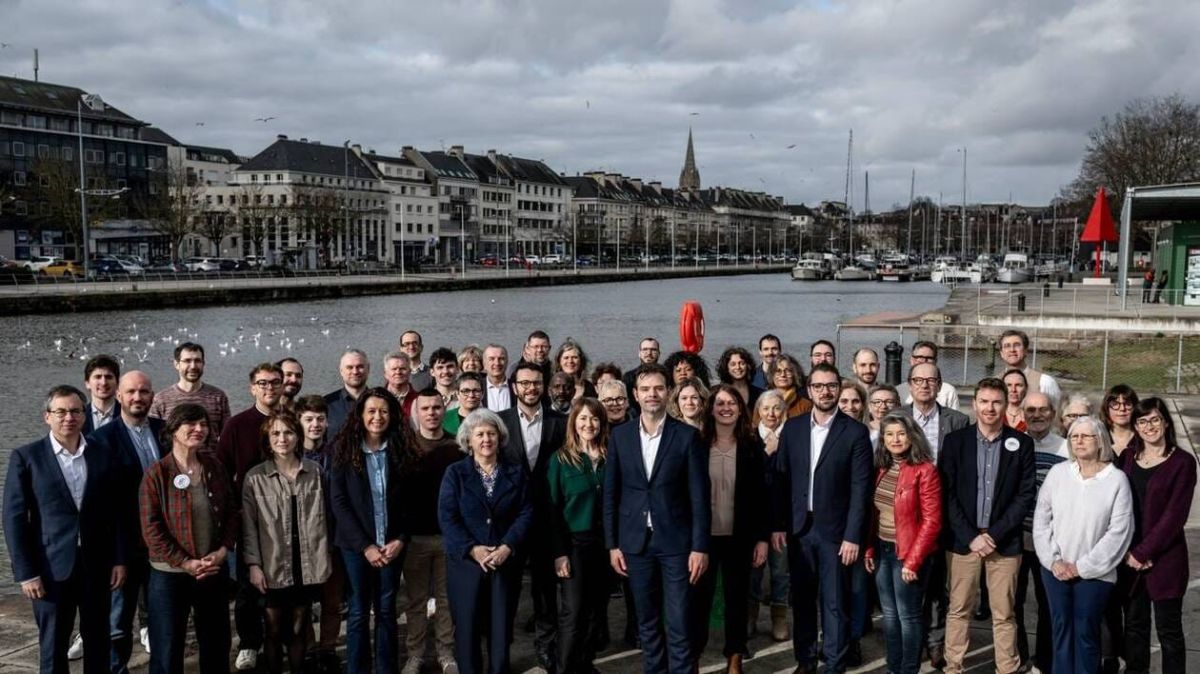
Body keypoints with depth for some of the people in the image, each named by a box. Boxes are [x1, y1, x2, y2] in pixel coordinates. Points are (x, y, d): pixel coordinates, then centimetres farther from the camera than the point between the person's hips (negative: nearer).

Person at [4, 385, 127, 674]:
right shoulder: (26, 457, -3)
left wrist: (120, 559, 1)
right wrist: (25, 572, -10)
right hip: (51, 567, -2)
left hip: (97, 564, 2)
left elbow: (118, 511, 6)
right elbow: (14, 518, -5)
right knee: (53, 647, 7)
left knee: (99, 642, 12)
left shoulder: (103, 454, 4)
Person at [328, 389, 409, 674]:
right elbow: (338, 502, -7)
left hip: (391, 544, 2)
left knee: (386, 610, 8)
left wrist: (401, 539, -9)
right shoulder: (344, 450, -3)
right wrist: (365, 545, -11)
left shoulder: (399, 450, 2)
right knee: (359, 611, 4)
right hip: (356, 545, -2)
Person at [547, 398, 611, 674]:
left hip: (604, 542, 3)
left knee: (596, 609, 9)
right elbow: (553, 509, -5)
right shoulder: (560, 459, -2)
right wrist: (559, 552, -11)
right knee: (572, 612, -4)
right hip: (574, 543, -3)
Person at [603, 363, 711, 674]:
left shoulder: (687, 435, -4)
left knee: (679, 623, 0)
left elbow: (700, 495, -5)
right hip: (635, 541, 2)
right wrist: (612, 544, 2)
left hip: (676, 541, -2)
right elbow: (610, 493, 6)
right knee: (647, 622, 12)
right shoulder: (620, 435, 3)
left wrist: (700, 546, -9)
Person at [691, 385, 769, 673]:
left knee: (737, 596, 10)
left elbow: (761, 493, 0)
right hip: (702, 534, 0)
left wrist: (763, 537, -4)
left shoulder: (752, 445, -1)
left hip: (739, 536, 0)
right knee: (699, 596, 5)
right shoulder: (697, 443, -3)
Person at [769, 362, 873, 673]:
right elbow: (779, 478, 6)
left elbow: (860, 488, -8)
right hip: (798, 528, 3)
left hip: (835, 530, -3)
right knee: (801, 599, 13)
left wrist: (853, 535, -12)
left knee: (835, 603, 4)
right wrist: (778, 525, 2)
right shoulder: (792, 427, 4)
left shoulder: (855, 432, -6)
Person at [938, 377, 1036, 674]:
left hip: (1005, 542, 0)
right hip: (962, 540, 0)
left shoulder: (1021, 443, 2)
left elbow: (1026, 495, -1)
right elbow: (947, 494, -1)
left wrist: (994, 534, -9)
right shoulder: (955, 441, 2)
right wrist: (971, 537, -8)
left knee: (1004, 614, 5)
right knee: (959, 610, 6)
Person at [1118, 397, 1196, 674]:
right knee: (1134, 625, 11)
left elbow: (1175, 515, -11)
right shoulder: (1127, 458, 8)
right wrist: (1127, 551, -8)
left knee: (1169, 630, 4)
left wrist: (1143, 552, -13)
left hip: (1165, 558, -4)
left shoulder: (1182, 462, -6)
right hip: (1130, 558, 4)